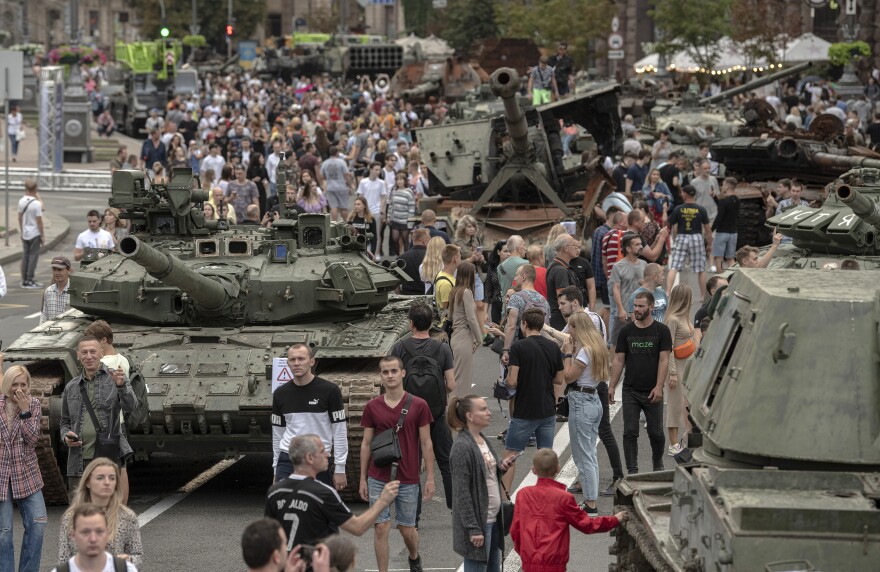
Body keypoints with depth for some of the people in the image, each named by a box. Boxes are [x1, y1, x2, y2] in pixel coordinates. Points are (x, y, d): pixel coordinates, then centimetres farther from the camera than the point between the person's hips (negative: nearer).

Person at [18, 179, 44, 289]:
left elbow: (20, 217, 7)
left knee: (25, 256, 11)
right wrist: (42, 236, -7)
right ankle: (30, 281, 0)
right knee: (33, 256, 0)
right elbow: (39, 221, -15)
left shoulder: (21, 201, -2)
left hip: (25, 233, 6)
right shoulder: (37, 203, -18)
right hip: (35, 234, -6)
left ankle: (24, 280, 14)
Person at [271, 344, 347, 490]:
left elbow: (339, 431, -4)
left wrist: (340, 469, -6)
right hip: (287, 461, 3)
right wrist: (276, 469, 13)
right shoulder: (280, 394, 6)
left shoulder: (329, 390, -6)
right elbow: (278, 433, 14)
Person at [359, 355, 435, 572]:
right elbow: (366, 443, 6)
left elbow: (426, 443, 0)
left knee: (407, 528, 11)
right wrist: (363, 478, 5)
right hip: (378, 478, 1)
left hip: (408, 479, -1)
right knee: (381, 528, -2)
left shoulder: (418, 405, -4)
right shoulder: (372, 407, 0)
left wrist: (430, 478, -2)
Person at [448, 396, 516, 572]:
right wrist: (473, 529, -20)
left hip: (493, 518, 9)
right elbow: (462, 491, -19)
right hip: (477, 521, -9)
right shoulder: (462, 447, -17)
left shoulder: (483, 440, 9)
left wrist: (501, 468, 0)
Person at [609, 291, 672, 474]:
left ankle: (658, 465, 29)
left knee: (656, 433, 7)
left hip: (652, 392, -2)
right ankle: (632, 471, 0)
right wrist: (612, 386, 2)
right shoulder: (626, 331, 6)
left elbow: (664, 360, -6)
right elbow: (618, 360, 8)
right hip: (630, 391, 2)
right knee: (630, 432, -3)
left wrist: (658, 387, -14)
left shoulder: (661, 331, -1)